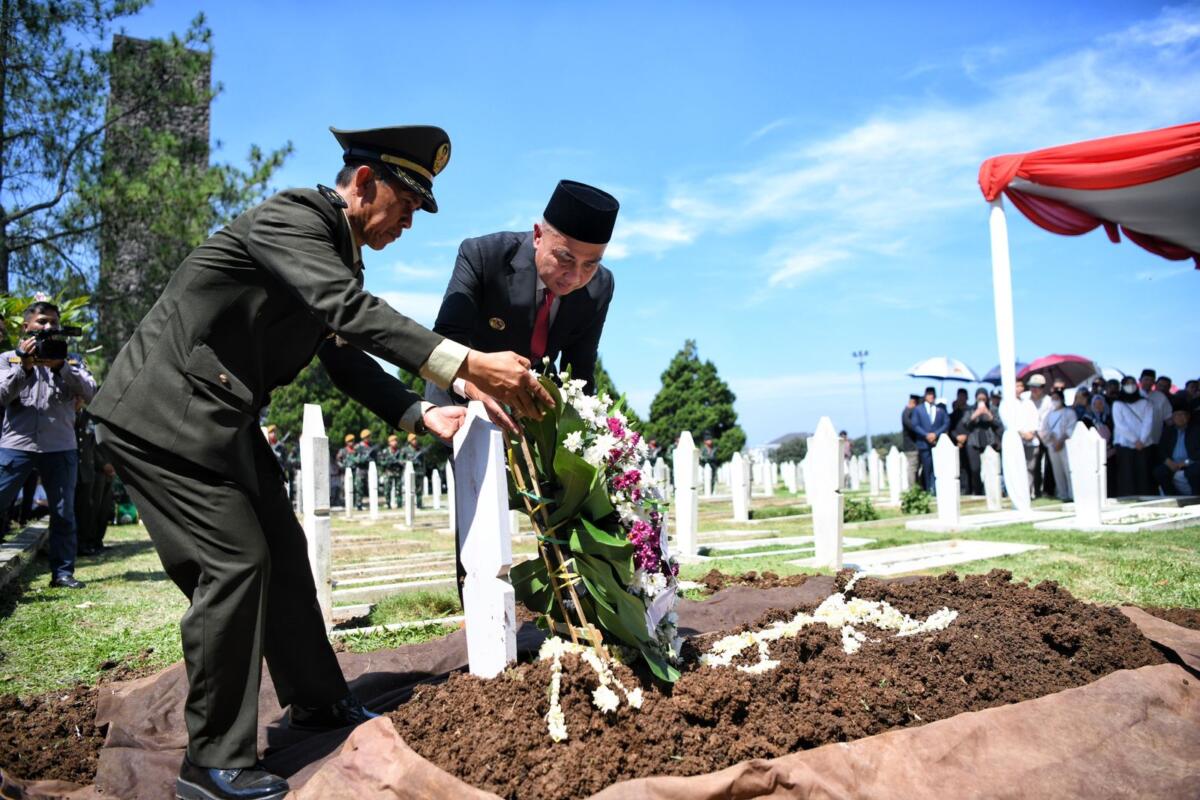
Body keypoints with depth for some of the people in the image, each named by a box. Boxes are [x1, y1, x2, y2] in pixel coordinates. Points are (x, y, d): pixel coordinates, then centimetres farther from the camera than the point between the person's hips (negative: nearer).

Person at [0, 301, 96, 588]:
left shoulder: (71, 360, 13)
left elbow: (89, 392, -3)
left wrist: (60, 366, -15)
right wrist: (24, 365, -13)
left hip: (60, 448, 1)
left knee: (64, 513, 3)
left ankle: (62, 571, 11)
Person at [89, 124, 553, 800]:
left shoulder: (341, 254, 9)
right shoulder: (291, 218, -19)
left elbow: (345, 357, 10)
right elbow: (351, 311, -35)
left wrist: (423, 413, -4)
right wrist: (469, 364, -41)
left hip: (222, 419, 10)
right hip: (165, 413, -10)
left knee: (282, 550, 13)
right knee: (235, 562, -10)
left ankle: (318, 701, 29)